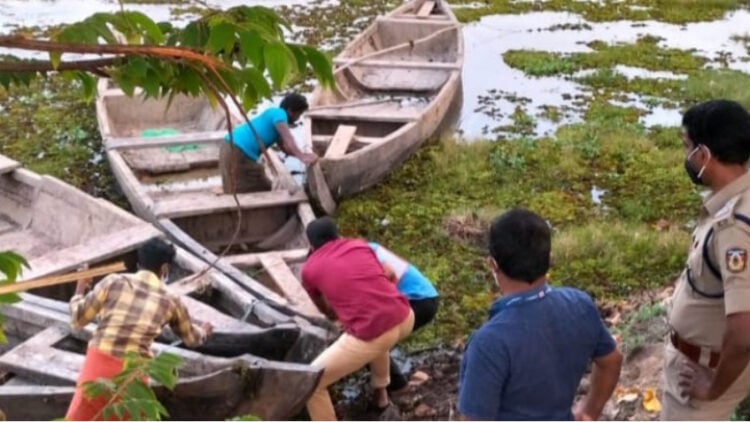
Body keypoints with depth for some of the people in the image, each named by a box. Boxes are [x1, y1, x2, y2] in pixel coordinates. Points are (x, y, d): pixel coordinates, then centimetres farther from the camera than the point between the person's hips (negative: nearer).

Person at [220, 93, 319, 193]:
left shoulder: (276, 119, 20)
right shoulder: (278, 113, -10)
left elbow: (285, 146, 19)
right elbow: (288, 139, -25)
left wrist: (304, 155, 3)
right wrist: (302, 157, -35)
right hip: (237, 152, -10)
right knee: (240, 193, -6)